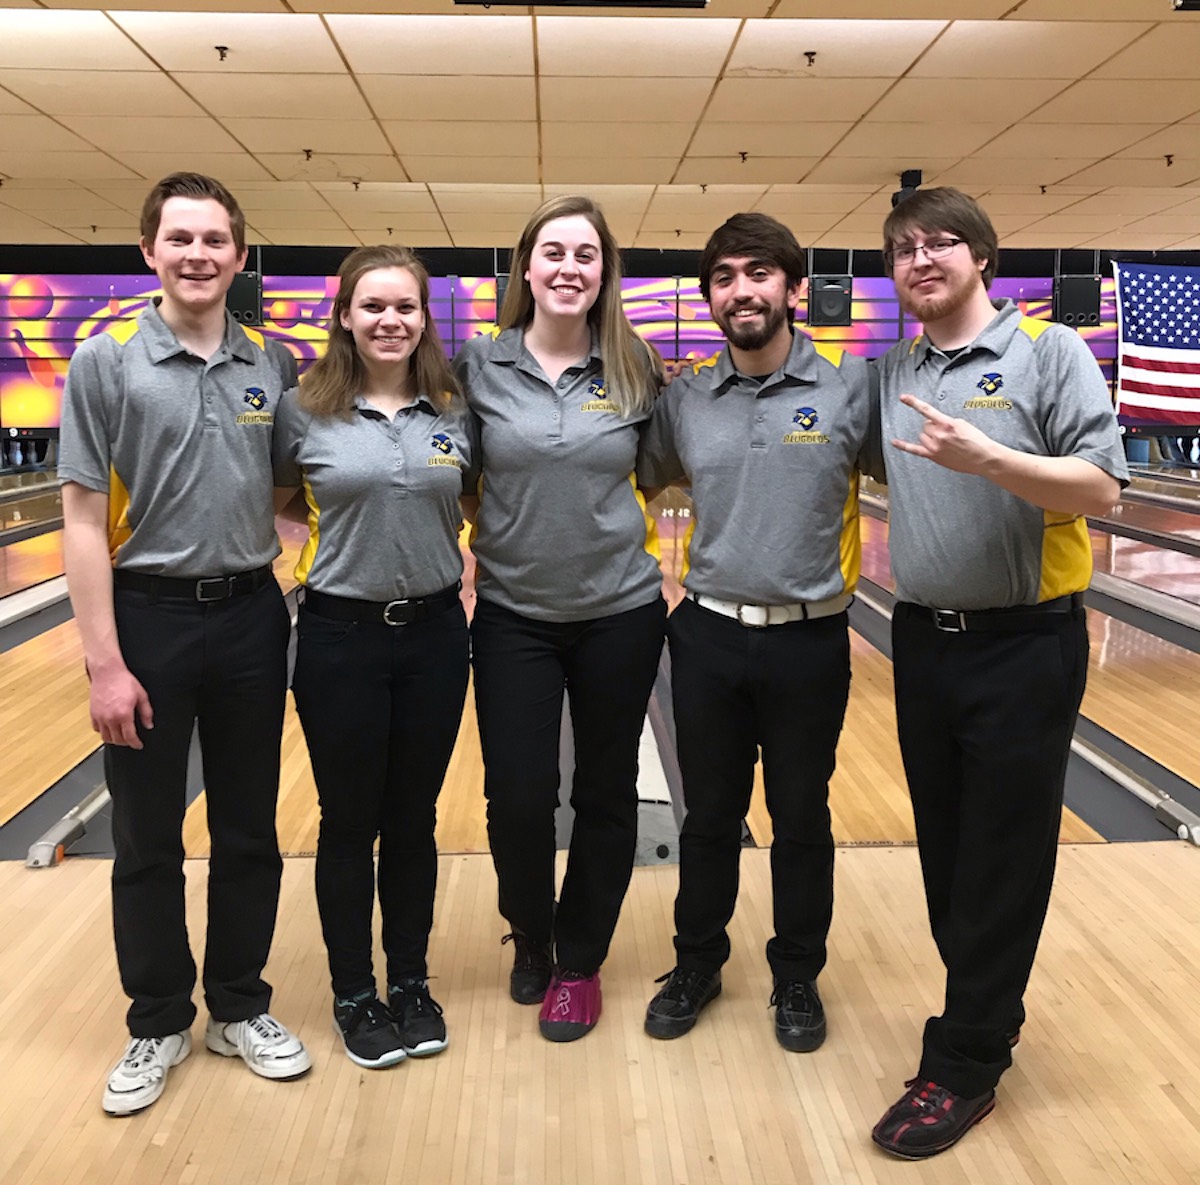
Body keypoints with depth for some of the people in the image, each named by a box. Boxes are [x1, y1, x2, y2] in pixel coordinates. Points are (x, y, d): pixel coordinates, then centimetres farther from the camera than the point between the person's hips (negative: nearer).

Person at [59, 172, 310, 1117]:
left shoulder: (276, 366, 3)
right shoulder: (106, 362, -5)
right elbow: (84, 522, -8)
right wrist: (105, 662, -12)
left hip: (250, 617, 3)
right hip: (149, 615, -2)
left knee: (248, 832, 12)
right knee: (146, 842, 9)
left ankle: (240, 1009, 30)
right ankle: (159, 1026, 27)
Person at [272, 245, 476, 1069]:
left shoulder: (455, 412, 2)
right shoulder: (304, 411, -5)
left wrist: (437, 535, 0)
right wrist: (330, 526, -2)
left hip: (435, 634, 2)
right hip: (342, 636, -2)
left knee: (414, 819, 13)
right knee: (350, 823, 9)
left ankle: (410, 983, 31)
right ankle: (354, 995, 27)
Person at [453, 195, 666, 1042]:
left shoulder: (635, 372, -1)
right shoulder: (478, 366, -3)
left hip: (620, 614, 1)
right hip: (513, 616, 0)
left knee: (605, 795, 10)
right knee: (517, 799, 2)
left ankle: (579, 962, 31)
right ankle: (530, 940, 33)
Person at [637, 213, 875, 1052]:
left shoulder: (854, 387, -7)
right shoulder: (683, 400, 1)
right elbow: (634, 483, 13)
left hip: (809, 641, -2)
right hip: (710, 637, 2)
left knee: (801, 820, 13)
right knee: (709, 817, 15)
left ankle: (797, 978, 33)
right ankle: (697, 964, 36)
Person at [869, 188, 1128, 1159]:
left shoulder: (1048, 350, -7)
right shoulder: (888, 374, 8)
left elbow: (1102, 489, -15)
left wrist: (983, 457, -27)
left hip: (1023, 647, -5)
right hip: (923, 641, 5)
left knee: (1002, 863, 3)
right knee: (945, 851, 14)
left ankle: (962, 1070, 15)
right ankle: (991, 1013, 33)